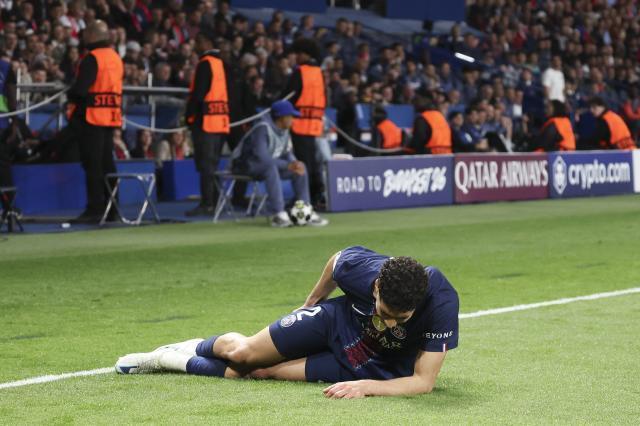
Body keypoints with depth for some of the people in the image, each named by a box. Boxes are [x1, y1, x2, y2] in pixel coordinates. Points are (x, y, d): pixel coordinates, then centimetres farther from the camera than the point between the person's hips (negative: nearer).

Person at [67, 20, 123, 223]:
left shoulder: (92, 59, -15)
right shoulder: (116, 58, 12)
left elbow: (80, 89, -22)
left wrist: (71, 95, 0)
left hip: (91, 117, -8)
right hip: (112, 117, 8)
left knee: (92, 165, -4)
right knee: (107, 163, 13)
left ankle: (95, 209, -5)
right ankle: (111, 208, 16)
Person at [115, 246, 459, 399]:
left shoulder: (441, 303, -39)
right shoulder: (358, 265, -32)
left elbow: (424, 381, -32)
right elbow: (336, 262, -4)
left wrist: (367, 386, -46)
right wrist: (311, 302, 14)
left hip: (379, 366, -1)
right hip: (343, 319, 1)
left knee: (262, 371, -7)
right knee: (243, 352, 0)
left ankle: (184, 363, 22)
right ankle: (196, 348, 38)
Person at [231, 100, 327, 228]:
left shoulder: (284, 131, 1)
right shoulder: (263, 129, -26)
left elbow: (287, 153, 6)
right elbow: (262, 157, -35)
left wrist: (294, 163, -18)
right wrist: (287, 165, -32)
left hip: (268, 165, 9)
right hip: (245, 165, -9)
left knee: (300, 168, -5)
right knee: (271, 167, -38)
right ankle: (278, 215, -40)